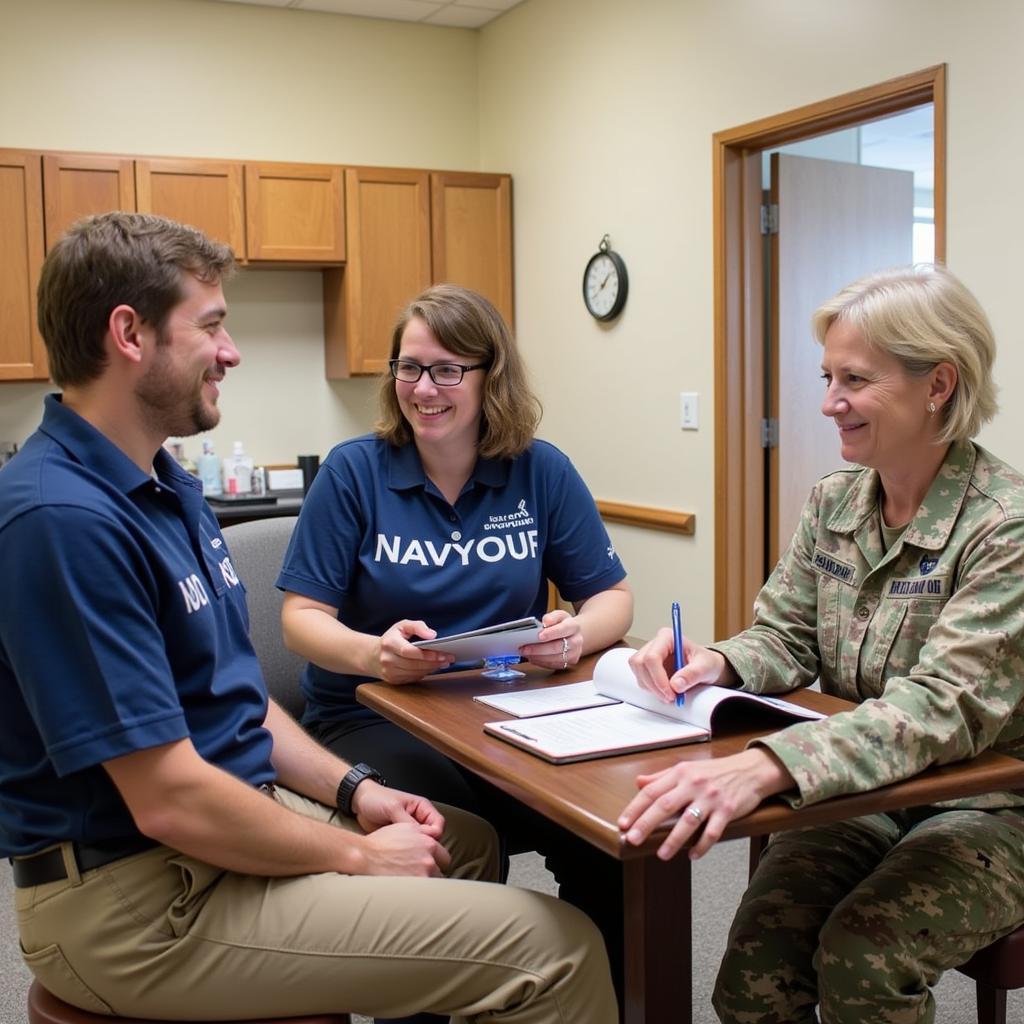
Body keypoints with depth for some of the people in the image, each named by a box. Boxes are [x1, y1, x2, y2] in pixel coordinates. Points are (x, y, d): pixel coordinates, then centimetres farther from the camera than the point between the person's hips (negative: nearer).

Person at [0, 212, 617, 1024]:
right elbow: (170, 800, -25)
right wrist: (359, 854, -13)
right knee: (556, 952, -13)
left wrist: (353, 791, 5)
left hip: (225, 815, 10)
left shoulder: (165, 485, 9)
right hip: (139, 901, -10)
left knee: (469, 844, 27)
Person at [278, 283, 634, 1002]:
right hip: (373, 718, -2)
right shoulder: (353, 472, -3)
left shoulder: (542, 471, 3)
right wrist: (371, 653, -26)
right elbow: (303, 616, -3)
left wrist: (580, 633, -17)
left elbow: (612, 596, 8)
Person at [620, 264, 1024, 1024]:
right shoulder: (834, 503, 1)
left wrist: (764, 766, -44)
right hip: (860, 793, 4)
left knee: (862, 960, -28)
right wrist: (717, 664, -18)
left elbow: (943, 707, -29)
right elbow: (786, 638, 7)